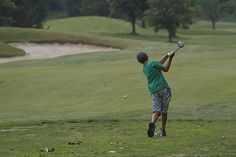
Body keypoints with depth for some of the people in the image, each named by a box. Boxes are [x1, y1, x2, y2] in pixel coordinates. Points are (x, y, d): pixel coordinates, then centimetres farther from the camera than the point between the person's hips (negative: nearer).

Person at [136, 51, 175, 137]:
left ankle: (152, 123, -34)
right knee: (164, 111, 6)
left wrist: (167, 56, 28)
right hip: (164, 89, -4)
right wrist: (170, 58, 12)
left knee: (156, 110, -5)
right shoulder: (153, 63, -3)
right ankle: (163, 130, 9)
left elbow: (159, 64, 28)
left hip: (154, 91, 4)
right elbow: (165, 69, 4)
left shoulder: (144, 69, 18)